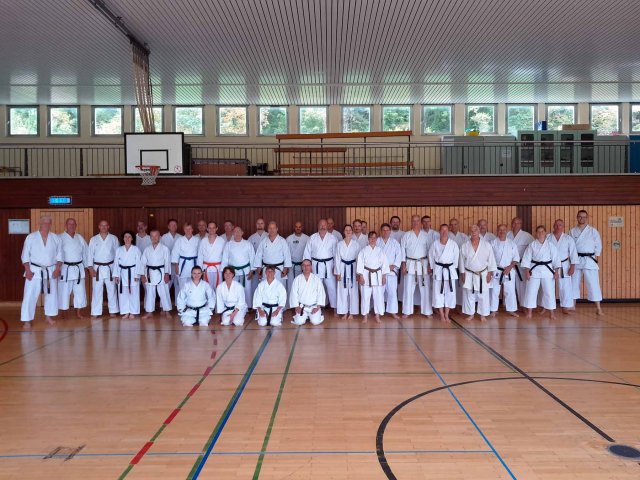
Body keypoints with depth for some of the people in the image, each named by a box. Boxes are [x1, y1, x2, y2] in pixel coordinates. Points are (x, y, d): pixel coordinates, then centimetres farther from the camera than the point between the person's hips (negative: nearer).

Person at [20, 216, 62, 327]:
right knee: (30, 295, -5)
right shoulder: (31, 237, -4)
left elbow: (59, 255, 5)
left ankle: (48, 315, 29)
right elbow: (25, 255, -4)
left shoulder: (55, 238, 3)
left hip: (51, 271, 3)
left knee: (51, 294, 11)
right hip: (35, 270, -3)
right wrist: (27, 270, -11)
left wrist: (57, 269, -5)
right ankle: (27, 320, 2)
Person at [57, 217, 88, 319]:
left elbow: (86, 252, 14)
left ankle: (79, 312, 18)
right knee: (64, 291, 1)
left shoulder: (80, 238, 10)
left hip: (79, 268, 4)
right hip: (65, 269, -4)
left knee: (80, 291, 7)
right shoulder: (60, 238, -3)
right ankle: (63, 314, 13)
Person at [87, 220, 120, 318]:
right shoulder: (93, 239, 3)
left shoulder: (114, 238, 3)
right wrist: (90, 268, -5)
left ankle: (113, 311, 17)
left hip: (110, 267, 0)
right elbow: (90, 254, 2)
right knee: (97, 290, 2)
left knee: (112, 290, 6)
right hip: (98, 268, 0)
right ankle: (95, 312, 10)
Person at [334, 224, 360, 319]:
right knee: (342, 291, 3)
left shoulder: (356, 244, 0)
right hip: (342, 268, 0)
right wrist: (337, 273, -3)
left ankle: (351, 313, 13)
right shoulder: (339, 244, 1)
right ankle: (344, 313, 13)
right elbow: (337, 259, 2)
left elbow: (358, 258, 2)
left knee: (353, 291, 3)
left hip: (352, 268, 0)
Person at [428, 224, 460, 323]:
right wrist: (432, 268, 6)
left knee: (450, 292, 2)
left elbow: (456, 257, 4)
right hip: (438, 270, 0)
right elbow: (431, 257, 7)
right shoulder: (434, 244, -1)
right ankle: (441, 315, 13)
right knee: (438, 292, 2)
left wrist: (454, 268, 4)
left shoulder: (453, 244, -2)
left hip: (450, 270, 0)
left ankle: (446, 315, 14)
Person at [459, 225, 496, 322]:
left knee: (483, 295, 3)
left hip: (483, 274, -1)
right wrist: (462, 274, 1)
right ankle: (470, 314, 19)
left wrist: (490, 273, -4)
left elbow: (491, 260, 0)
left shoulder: (487, 245, -3)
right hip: (469, 275, 1)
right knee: (469, 295, 6)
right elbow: (462, 261, 4)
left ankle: (483, 315, 17)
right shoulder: (465, 246, -1)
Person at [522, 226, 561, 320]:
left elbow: (555, 258, 1)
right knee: (531, 291, 2)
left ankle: (552, 313, 16)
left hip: (547, 270, 0)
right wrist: (527, 271, -6)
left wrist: (556, 271, -3)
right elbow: (527, 258, -1)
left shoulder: (550, 245, 0)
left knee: (549, 291, 4)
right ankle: (529, 312, 13)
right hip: (535, 270, 0)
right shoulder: (532, 245, -1)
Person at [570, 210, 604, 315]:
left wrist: (595, 258, -2)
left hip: (589, 260, -2)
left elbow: (598, 246, 2)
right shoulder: (573, 231, 4)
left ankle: (598, 308, -1)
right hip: (576, 260, 2)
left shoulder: (593, 231, -1)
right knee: (574, 283, 9)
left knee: (593, 283, -5)